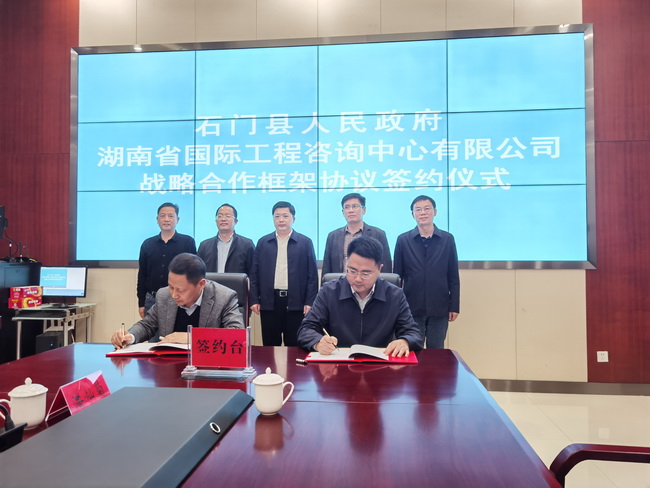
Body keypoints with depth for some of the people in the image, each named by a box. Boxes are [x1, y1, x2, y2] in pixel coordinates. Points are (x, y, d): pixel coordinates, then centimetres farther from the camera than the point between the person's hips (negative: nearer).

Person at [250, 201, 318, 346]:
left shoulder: (305, 242, 3)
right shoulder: (263, 243, 9)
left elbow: (312, 275, 1)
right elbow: (255, 274, 9)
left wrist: (309, 302, -5)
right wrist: (254, 300, 2)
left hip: (296, 302, -2)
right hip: (269, 301, 2)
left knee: (294, 345, 5)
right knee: (270, 345, 8)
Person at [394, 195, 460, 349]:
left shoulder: (447, 239, 1)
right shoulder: (403, 240, 0)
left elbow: (453, 277, 3)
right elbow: (398, 275, 4)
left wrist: (454, 306, 1)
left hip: (439, 309, 0)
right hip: (412, 308, 0)